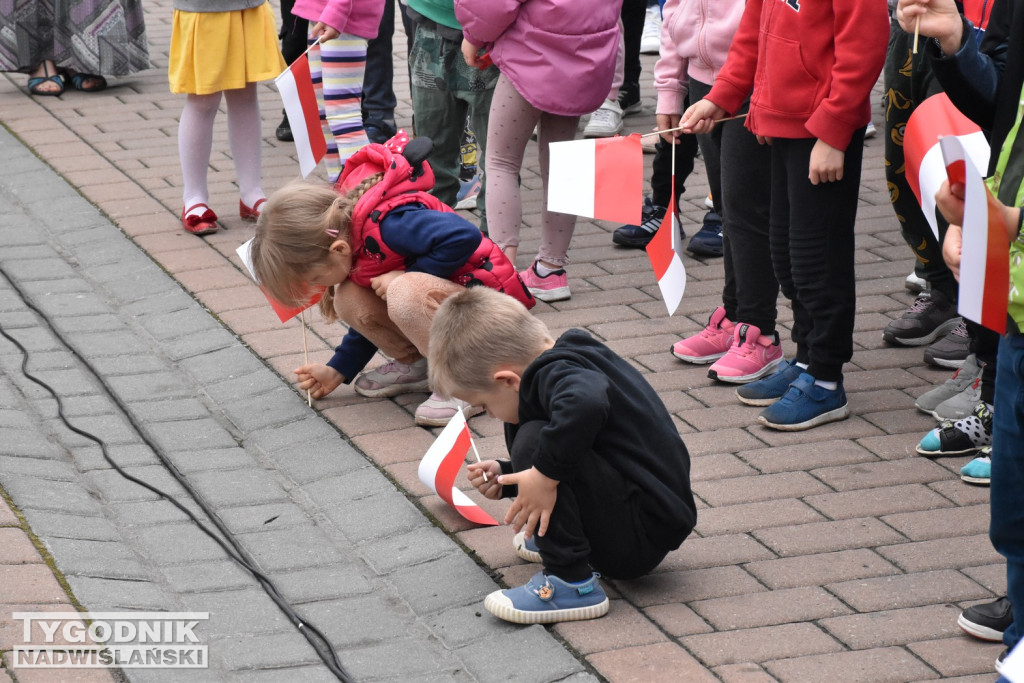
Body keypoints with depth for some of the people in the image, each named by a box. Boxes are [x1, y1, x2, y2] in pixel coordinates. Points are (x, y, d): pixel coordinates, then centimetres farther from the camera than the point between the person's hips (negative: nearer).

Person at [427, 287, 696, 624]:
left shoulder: (556, 374, -18)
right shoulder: (571, 359, 12)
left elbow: (585, 403, -45)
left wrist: (544, 473, -34)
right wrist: (505, 478, 18)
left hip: (641, 538, -11)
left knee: (534, 441, -23)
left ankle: (572, 585, -21)